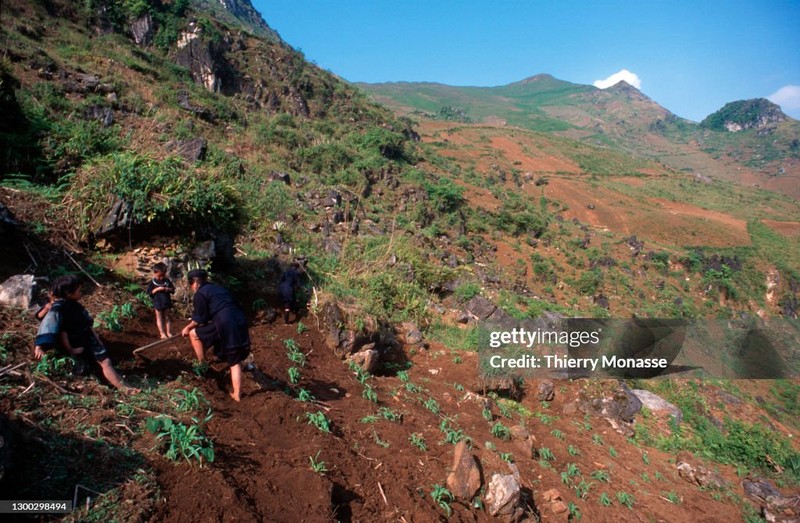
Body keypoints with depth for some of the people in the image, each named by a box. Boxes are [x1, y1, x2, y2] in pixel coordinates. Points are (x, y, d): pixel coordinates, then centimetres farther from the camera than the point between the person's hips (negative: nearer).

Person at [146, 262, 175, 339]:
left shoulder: (167, 281, 4)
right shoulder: (152, 282, -4)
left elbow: (173, 290, 6)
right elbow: (149, 292, -11)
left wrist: (168, 289, -14)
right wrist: (157, 289, -22)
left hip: (167, 303, 3)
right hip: (158, 303, -3)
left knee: (167, 317, 10)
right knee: (159, 318, 6)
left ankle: (169, 332, 16)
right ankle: (162, 333, 11)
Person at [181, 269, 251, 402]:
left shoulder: (200, 294, 4)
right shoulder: (220, 289, 28)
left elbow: (199, 319, 1)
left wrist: (188, 327, 20)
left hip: (225, 325, -7)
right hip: (240, 323, 7)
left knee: (194, 333, 16)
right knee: (235, 361, 16)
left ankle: (202, 365, 23)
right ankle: (237, 395, 19)